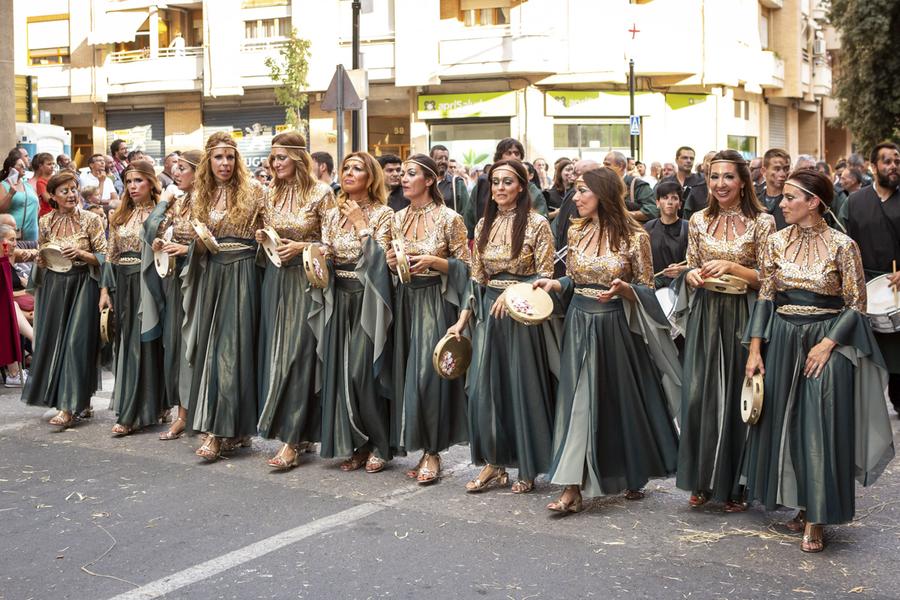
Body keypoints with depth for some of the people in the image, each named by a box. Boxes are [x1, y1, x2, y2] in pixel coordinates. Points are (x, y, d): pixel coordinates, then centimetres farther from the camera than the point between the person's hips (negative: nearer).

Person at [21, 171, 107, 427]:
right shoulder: (46, 221, 6)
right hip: (53, 286, 5)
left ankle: (69, 407, -7)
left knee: (75, 341, -9)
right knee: (53, 340, 6)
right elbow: (41, 258, 17)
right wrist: (41, 257, -6)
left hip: (82, 285, -4)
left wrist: (80, 253, -20)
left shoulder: (91, 219, -5)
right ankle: (80, 399, 21)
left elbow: (103, 257, -4)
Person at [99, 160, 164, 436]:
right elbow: (111, 255, 13)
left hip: (148, 282, -6)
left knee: (143, 344, -5)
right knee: (125, 343, 8)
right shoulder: (120, 216, 14)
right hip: (123, 285, 6)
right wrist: (105, 289, 8)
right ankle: (133, 409, 17)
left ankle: (131, 415, -3)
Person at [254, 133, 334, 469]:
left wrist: (302, 246, -16)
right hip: (276, 278, 6)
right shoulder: (272, 194, 10)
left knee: (298, 355, -8)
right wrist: (262, 238, 0)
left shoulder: (321, 194, -7)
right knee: (276, 352, 6)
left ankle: (292, 441, -5)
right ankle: (297, 432, 17)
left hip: (306, 280, -6)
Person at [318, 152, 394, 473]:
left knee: (364, 371, -8)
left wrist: (361, 224, -12)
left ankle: (379, 446, 6)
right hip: (339, 298, 5)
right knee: (341, 371, 4)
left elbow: (379, 258, -14)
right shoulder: (333, 214, 11)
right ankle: (355, 444, 14)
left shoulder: (383, 214, -4)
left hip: (367, 299, -5)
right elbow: (325, 257, 12)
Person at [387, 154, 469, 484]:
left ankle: (432, 451, 3)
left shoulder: (449, 218, -7)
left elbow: (464, 265, -4)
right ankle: (416, 444, 17)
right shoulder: (398, 218, 9)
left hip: (435, 302, -6)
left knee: (428, 373, -7)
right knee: (406, 371, 5)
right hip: (404, 299, 6)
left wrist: (432, 261, -17)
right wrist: (391, 262, -2)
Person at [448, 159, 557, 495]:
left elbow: (545, 277, -7)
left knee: (524, 386, 2)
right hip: (488, 311, 5)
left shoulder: (536, 224, -7)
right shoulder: (483, 225, 9)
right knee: (484, 386, 4)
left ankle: (527, 468, 15)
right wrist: (462, 320, 7)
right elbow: (476, 278, 11)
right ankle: (493, 463, 16)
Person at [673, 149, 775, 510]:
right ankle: (702, 479, 16)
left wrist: (732, 267, -18)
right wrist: (693, 275, -8)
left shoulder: (762, 222, -4)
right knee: (698, 395, 2)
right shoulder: (699, 221, 7)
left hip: (741, 318, -3)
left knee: (736, 396, 0)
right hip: (705, 317, 3)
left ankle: (734, 483, 14)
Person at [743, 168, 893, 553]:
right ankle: (800, 503, 23)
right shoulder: (777, 241, 3)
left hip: (828, 341, -4)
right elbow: (765, 297, 6)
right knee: (783, 422, 7)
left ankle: (817, 519, 4)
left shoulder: (842, 245, -9)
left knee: (820, 427, -5)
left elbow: (856, 305, -5)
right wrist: (755, 349, 0)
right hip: (782, 340, 4)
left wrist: (826, 344, -16)